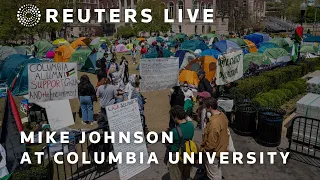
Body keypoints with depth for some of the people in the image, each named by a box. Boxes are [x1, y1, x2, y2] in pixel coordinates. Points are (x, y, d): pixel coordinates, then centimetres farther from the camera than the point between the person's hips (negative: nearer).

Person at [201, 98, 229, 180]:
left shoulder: (214, 123, -34)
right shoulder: (223, 115, -5)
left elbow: (211, 143, -28)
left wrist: (203, 150, -13)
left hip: (213, 153, -9)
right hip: (221, 149, 9)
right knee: (218, 170, 27)